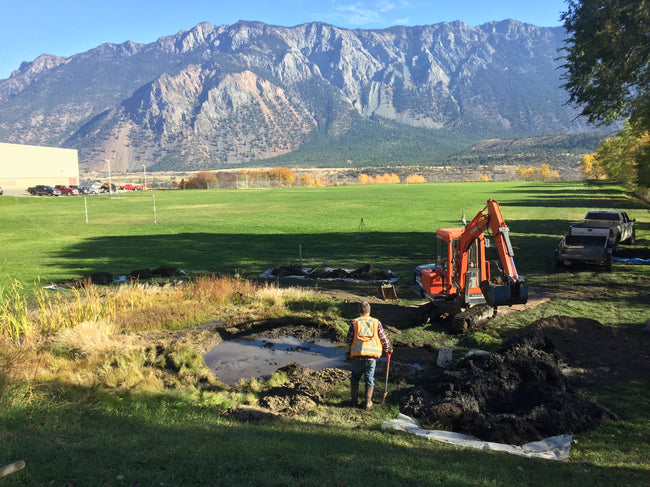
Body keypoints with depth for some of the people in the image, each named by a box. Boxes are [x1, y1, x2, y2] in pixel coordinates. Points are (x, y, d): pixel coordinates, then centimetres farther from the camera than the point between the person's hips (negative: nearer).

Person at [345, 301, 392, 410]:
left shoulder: (354, 323, 0)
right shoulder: (376, 322, 2)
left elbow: (349, 340, 0)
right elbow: (383, 338, 8)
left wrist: (347, 353, 11)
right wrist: (389, 348, 25)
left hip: (357, 356, 0)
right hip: (372, 356, 0)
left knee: (355, 377, 16)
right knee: (369, 379, 12)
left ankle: (354, 401, 25)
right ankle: (368, 403, 15)